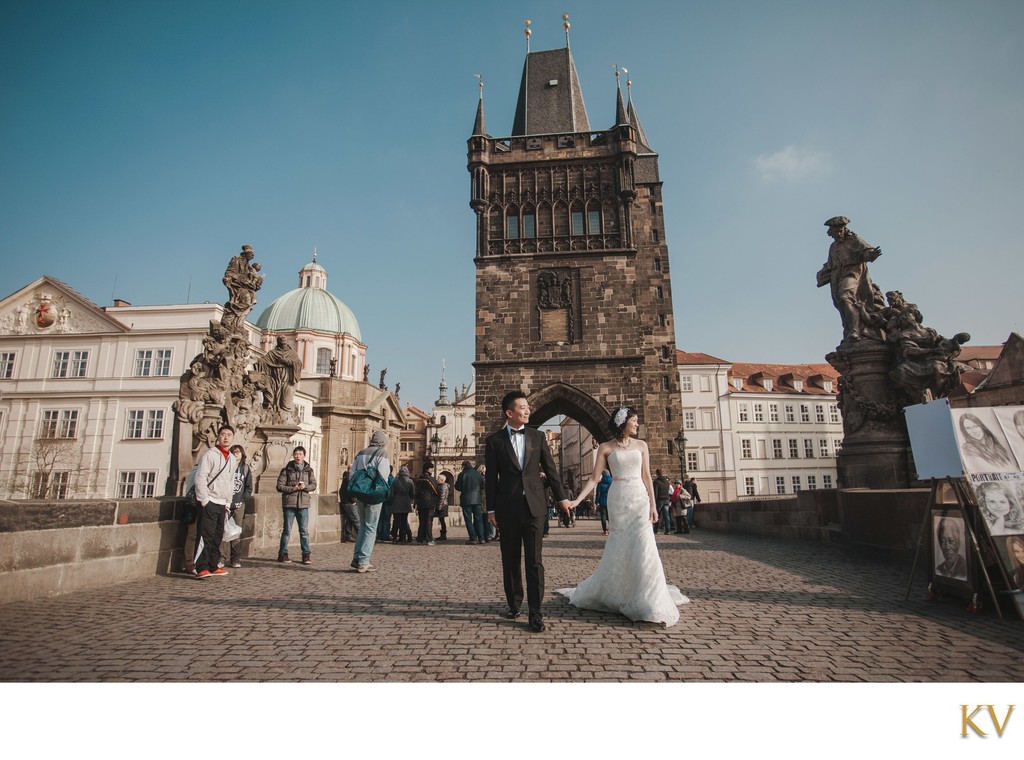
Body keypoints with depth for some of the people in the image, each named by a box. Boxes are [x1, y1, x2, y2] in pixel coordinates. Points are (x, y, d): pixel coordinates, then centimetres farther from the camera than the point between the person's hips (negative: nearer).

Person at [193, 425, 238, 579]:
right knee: (206, 535, -8)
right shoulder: (210, 454, -6)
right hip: (209, 502, -7)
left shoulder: (232, 459, 16)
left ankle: (213, 566, 17)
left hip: (222, 503, 7)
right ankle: (201, 568, -4)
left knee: (218, 536, 10)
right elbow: (200, 477, -12)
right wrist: (204, 500, -16)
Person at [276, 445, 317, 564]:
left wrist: (305, 487, -12)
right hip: (289, 503, -1)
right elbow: (279, 486, -2)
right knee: (287, 530, 6)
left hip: (303, 504, 2)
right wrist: (293, 488, -13)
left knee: (304, 531, 3)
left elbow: (313, 485, 8)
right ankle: (283, 553, 19)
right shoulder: (286, 469, 2)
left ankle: (307, 554, 9)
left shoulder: (309, 470, 8)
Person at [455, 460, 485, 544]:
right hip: (477, 499, 3)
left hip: (466, 500, -3)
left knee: (468, 520, 3)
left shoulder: (462, 474, -7)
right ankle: (481, 538, 7)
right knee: (478, 519, 10)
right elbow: (483, 486, 8)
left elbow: (457, 487, -4)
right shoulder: (477, 474, 3)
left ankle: (473, 538, -2)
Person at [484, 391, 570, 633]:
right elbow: (491, 477, 2)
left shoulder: (537, 436, 6)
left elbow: (550, 469, 11)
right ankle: (514, 602, 31)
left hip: (535, 506, 1)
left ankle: (535, 613, 4)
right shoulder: (494, 440, 1)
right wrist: (491, 509, 0)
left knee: (535, 561, -2)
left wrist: (561, 497, 13)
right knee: (510, 560, 12)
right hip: (508, 508, 0)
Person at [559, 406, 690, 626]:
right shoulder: (605, 448, 2)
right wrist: (576, 500, -9)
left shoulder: (641, 445, 9)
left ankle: (649, 603, 7)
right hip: (618, 500, -2)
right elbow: (594, 478, -1)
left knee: (643, 546, -4)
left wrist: (653, 504, 1)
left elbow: (646, 477, 8)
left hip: (640, 499, 2)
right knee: (621, 548, 2)